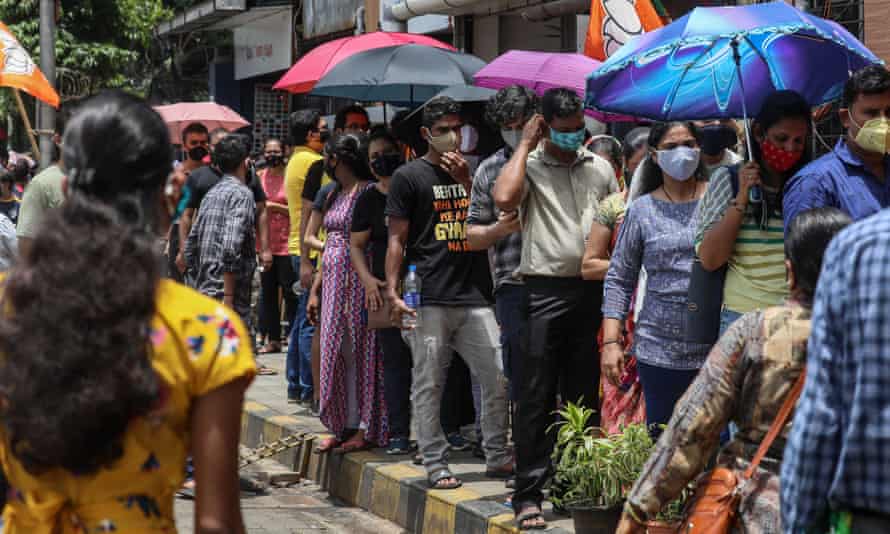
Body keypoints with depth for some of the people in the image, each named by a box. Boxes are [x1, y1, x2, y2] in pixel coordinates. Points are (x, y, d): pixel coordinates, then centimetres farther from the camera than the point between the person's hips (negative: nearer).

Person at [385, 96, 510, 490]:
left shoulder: (472, 171, 17)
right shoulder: (410, 177, 4)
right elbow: (397, 239, 1)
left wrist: (467, 181, -2)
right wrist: (392, 292, -8)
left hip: (475, 297, 4)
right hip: (430, 299, -4)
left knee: (499, 378, 1)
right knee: (429, 385, 0)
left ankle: (497, 457, 13)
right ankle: (435, 464, 8)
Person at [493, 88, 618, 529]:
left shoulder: (599, 166, 12)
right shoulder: (529, 165, -1)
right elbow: (504, 198, -22)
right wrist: (525, 144, -10)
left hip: (592, 289, 4)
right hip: (545, 290, -4)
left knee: (584, 394, 12)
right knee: (536, 398, -3)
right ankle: (529, 495, 1)